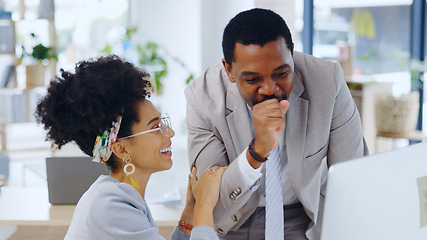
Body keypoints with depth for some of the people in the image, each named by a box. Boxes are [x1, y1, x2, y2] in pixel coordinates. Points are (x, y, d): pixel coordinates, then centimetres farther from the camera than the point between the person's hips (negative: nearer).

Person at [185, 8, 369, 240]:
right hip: (237, 220, 1)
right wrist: (257, 151, -34)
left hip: (304, 220, 0)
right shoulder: (202, 96, -18)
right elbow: (210, 208, -21)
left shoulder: (327, 80, -17)